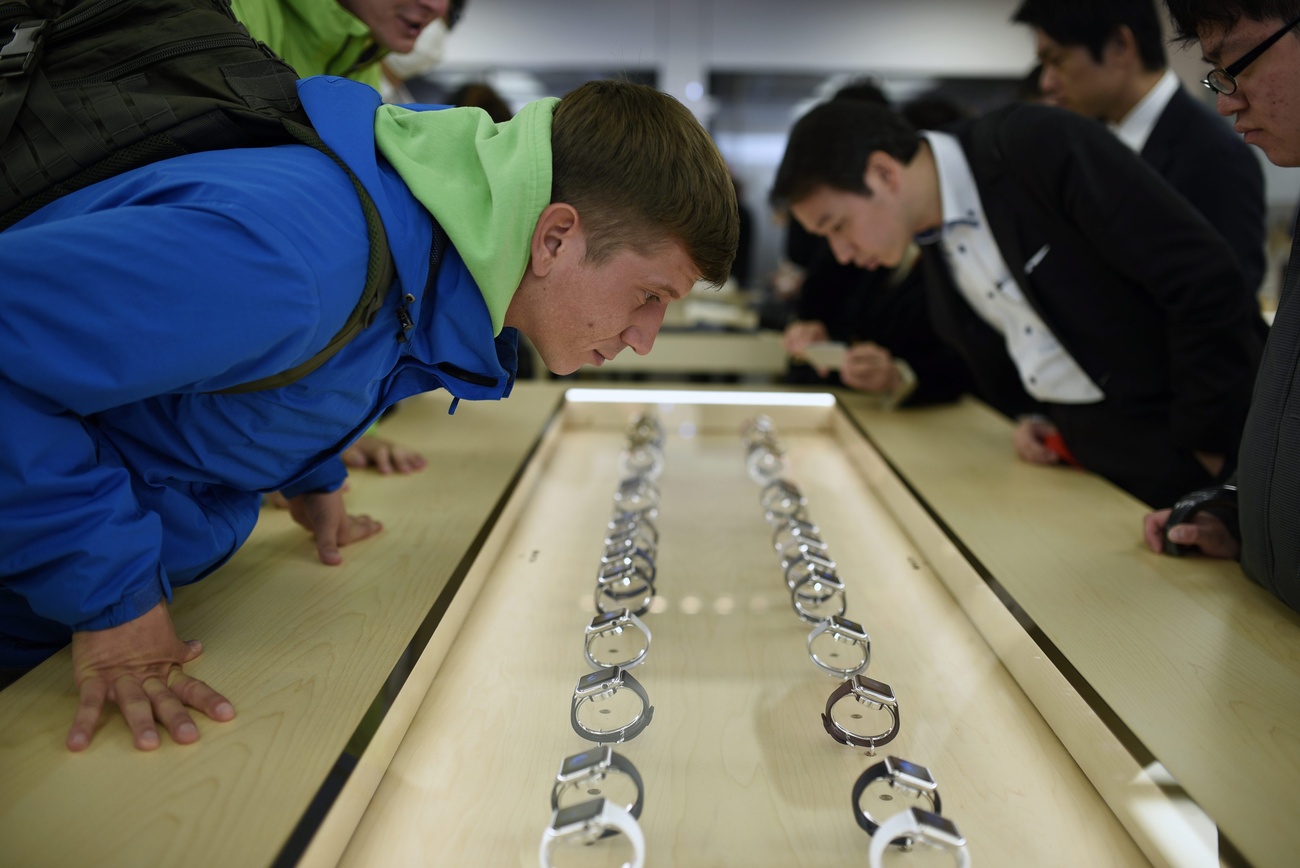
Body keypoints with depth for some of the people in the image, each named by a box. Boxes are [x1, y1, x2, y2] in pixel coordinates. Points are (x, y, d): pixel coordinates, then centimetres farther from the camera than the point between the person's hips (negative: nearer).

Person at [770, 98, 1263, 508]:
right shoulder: (933, 242, 4)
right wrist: (1029, 415, 4)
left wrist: (1203, 448, -17)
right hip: (1079, 451, 6)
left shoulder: (1039, 144, -19)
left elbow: (1202, 276, -21)